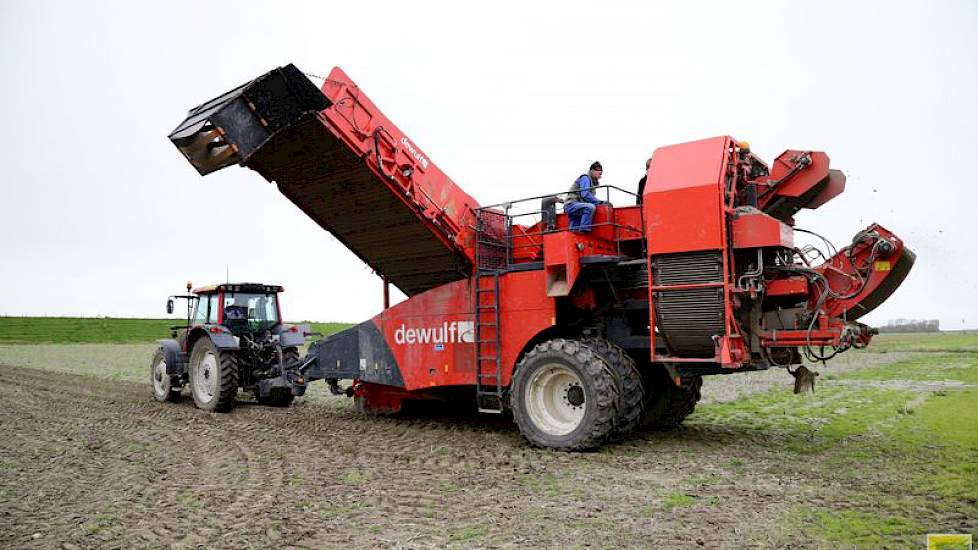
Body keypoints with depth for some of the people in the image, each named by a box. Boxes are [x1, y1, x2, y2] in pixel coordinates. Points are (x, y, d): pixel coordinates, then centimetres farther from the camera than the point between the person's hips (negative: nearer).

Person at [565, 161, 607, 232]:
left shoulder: (593, 182, 22)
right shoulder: (585, 178, -6)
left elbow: (590, 197, 21)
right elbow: (585, 195, -20)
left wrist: (601, 202, 5)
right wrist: (600, 202, -20)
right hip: (572, 204, -10)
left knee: (574, 231, 9)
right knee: (590, 207, -33)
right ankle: (584, 229, -35)